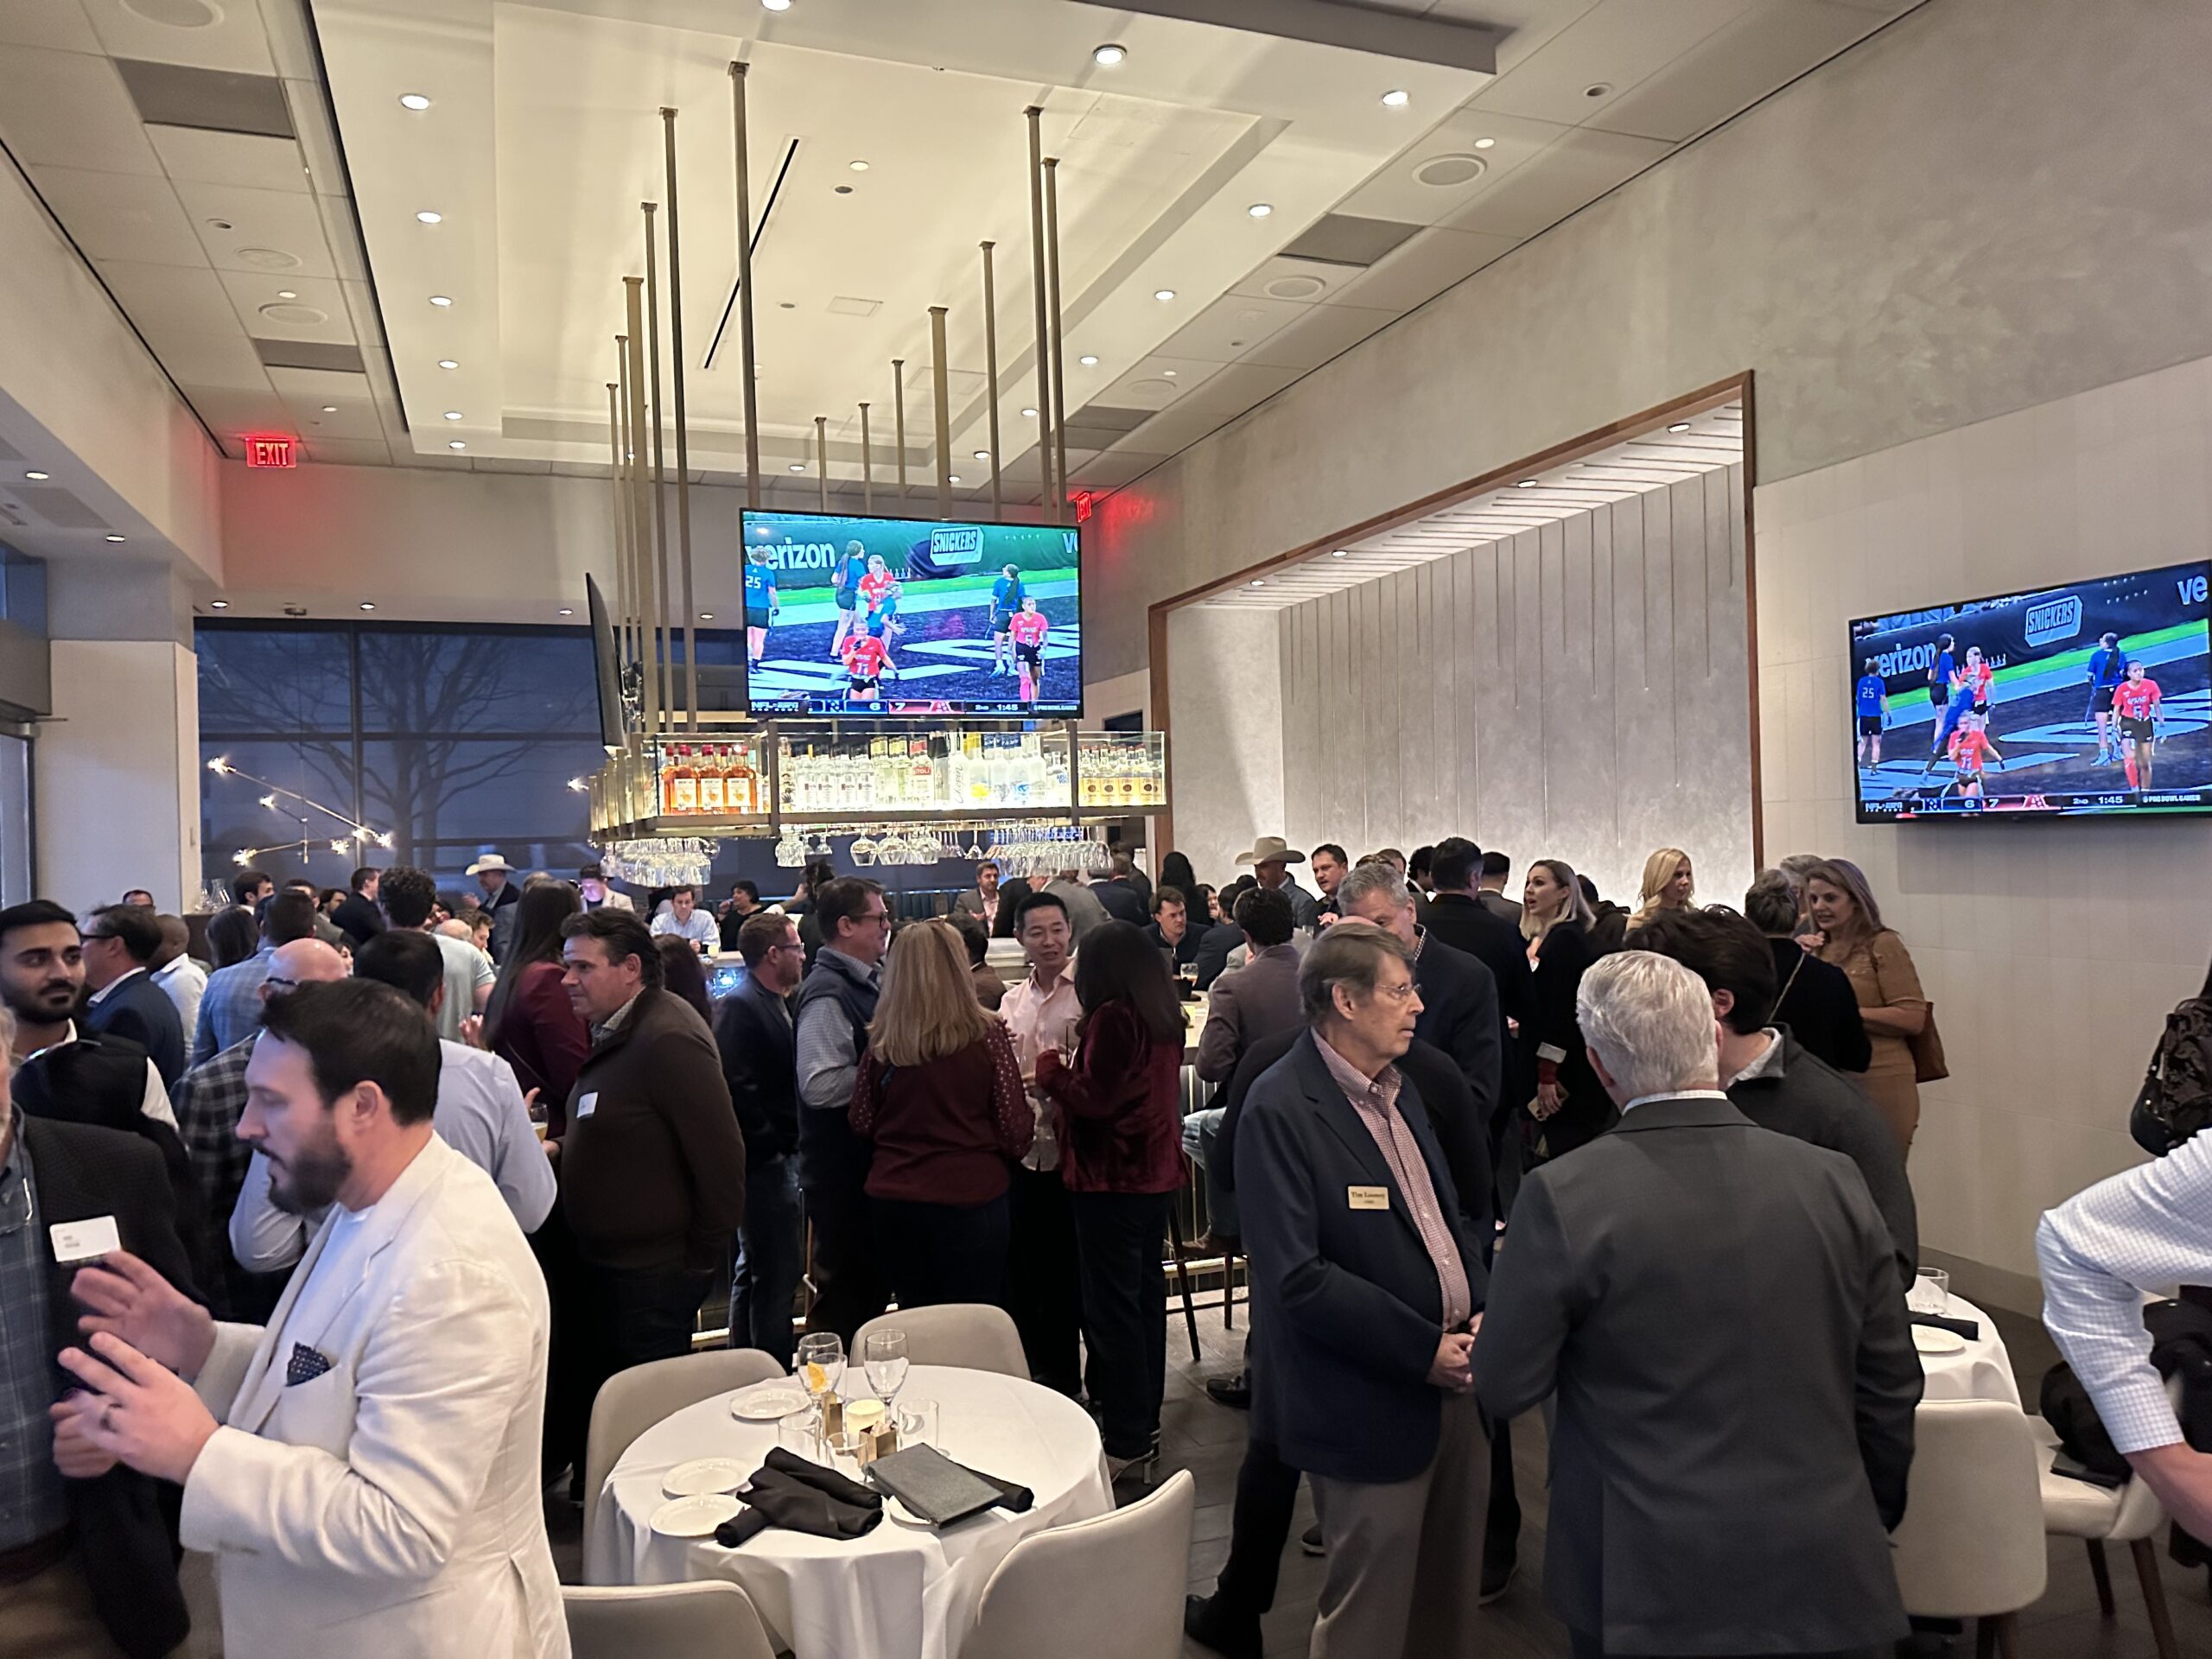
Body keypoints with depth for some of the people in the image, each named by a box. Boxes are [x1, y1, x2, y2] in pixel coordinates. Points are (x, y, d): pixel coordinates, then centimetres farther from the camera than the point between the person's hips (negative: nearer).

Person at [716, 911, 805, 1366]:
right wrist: (771, 1145, -18)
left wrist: (790, 1147, 12)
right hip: (765, 1159, -10)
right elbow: (736, 1088, -24)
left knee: (752, 1270, 18)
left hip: (779, 1157, 10)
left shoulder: (778, 1005, 14)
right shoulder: (739, 1007, -16)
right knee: (776, 1274, -4)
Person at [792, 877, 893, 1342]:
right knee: (847, 1300, 2)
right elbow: (821, 1086, -30)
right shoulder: (828, 994, -20)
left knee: (872, 1289, 20)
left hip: (870, 1165, 10)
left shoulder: (868, 982, 10)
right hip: (843, 1173, -10)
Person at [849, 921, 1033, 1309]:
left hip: (891, 1203, 3)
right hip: (970, 1200, -3)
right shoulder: (986, 1036, -11)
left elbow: (862, 1124, 5)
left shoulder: (881, 1043, -4)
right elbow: (1016, 1131, -8)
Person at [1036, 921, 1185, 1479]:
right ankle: (1145, 1418, 29)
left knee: (1112, 1306, -2)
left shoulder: (1113, 1018, -19)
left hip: (1113, 1177, -9)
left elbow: (1091, 1099, -21)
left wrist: (1051, 1068, -5)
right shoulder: (1164, 1016, 8)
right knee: (1145, 1292, 17)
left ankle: (1126, 1437, 4)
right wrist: (1077, 1067, 10)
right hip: (1155, 1172, 9)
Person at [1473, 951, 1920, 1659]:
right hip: (1823, 1576, 2)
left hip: (1651, 1590, -2)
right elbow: (1891, 1385, 2)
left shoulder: (1564, 1196, -18)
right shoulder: (1833, 1181, -8)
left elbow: (1506, 1388, -10)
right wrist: (1872, 1518, 19)